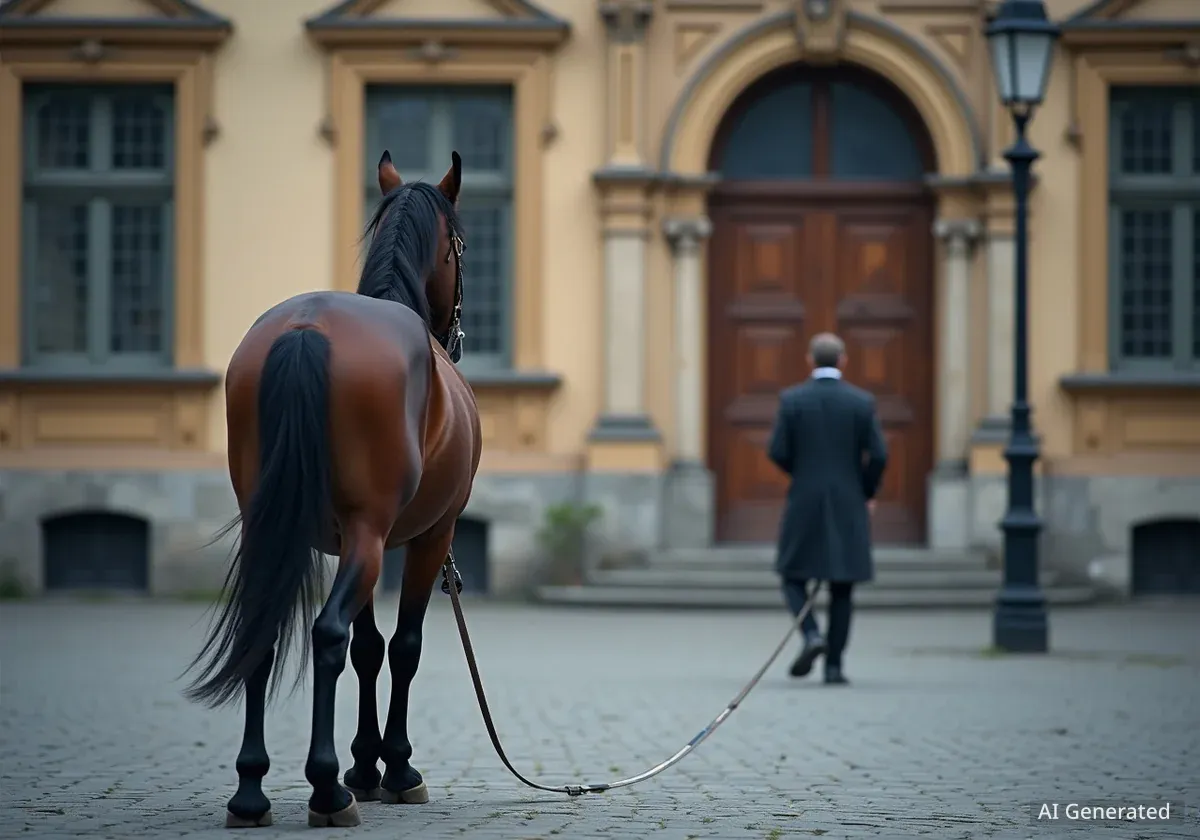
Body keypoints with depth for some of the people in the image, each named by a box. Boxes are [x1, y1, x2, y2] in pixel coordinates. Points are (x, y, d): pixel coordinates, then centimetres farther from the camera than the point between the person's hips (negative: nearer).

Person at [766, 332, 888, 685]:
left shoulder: (792, 399, -4)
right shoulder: (862, 401, -2)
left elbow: (777, 452, -6)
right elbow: (878, 455, -7)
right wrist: (866, 494, 10)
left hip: (804, 505, -1)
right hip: (848, 507, 1)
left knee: (793, 577, 13)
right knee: (841, 588, 9)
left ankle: (812, 635, -13)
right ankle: (834, 666, 6)